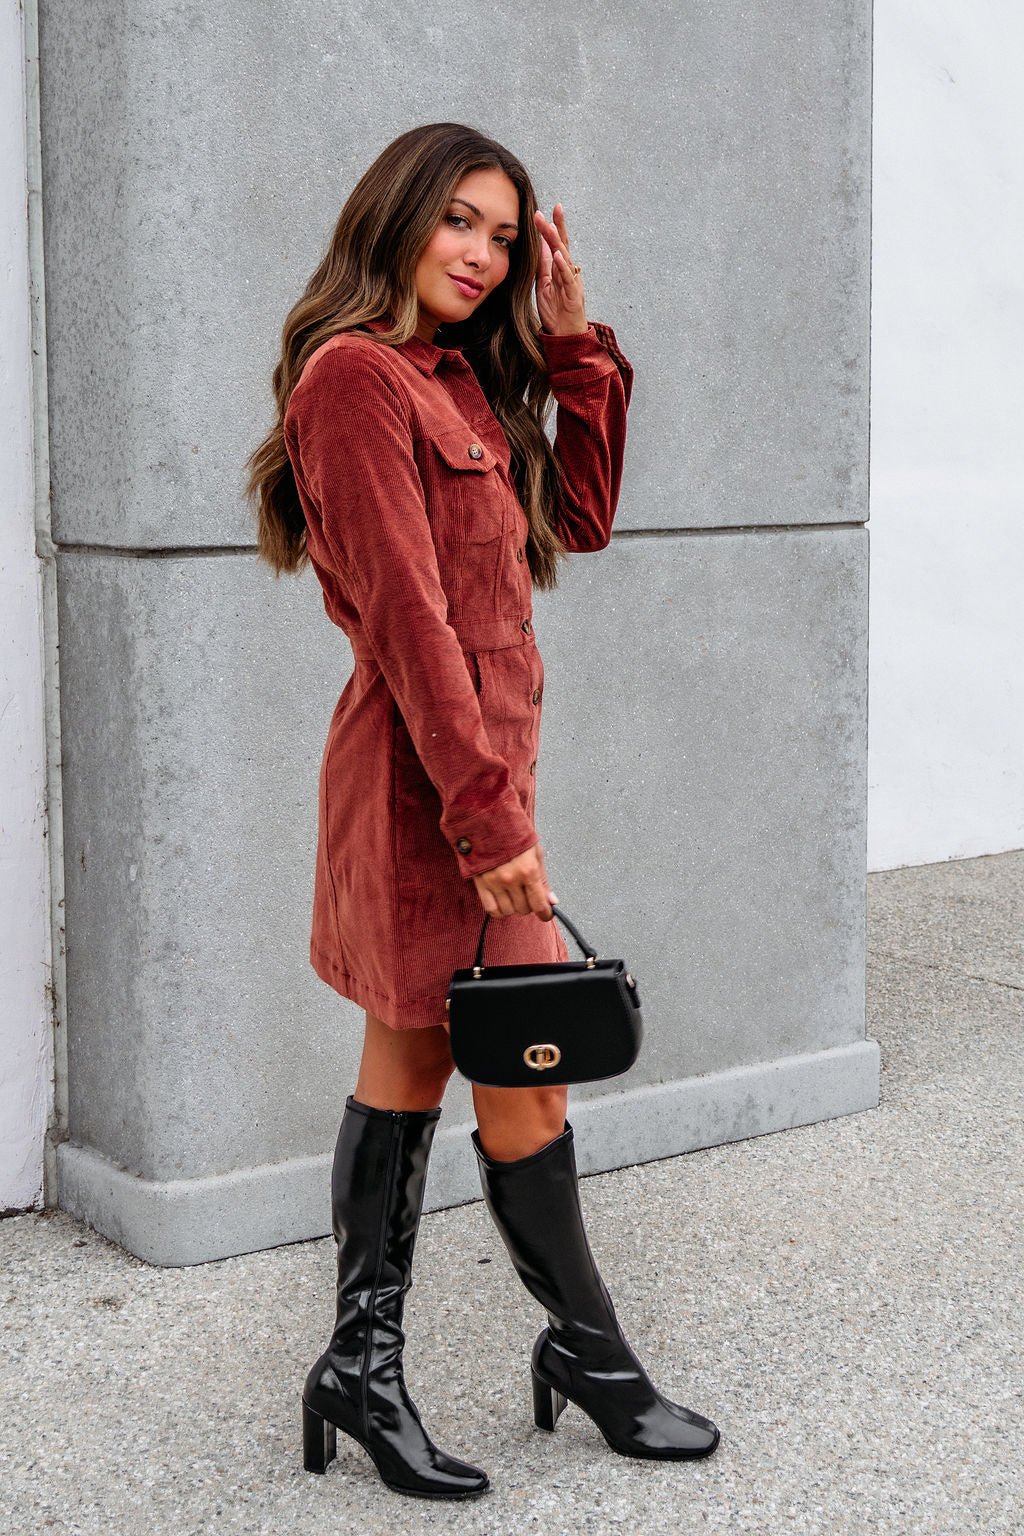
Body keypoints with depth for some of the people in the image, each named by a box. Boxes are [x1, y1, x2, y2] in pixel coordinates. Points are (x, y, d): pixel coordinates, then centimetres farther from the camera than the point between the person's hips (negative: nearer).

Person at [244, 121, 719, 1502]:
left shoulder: (459, 379, 16)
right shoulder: (357, 375, -13)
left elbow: (581, 517, 19)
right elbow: (404, 613, -20)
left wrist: (572, 344, 11)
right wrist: (488, 816, -23)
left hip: (471, 755, 10)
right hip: (436, 767, -10)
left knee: (412, 1064, 12)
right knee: (524, 1076, 2)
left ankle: (362, 1368, 22)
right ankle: (589, 1350, 20)